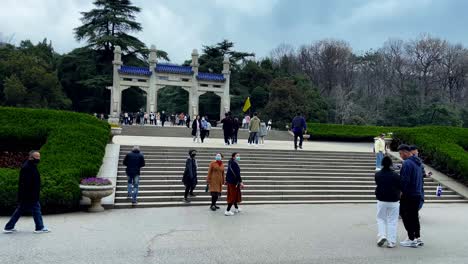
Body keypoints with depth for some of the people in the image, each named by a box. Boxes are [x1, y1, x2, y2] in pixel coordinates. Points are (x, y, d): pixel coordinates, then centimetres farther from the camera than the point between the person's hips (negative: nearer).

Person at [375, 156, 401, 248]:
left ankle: (382, 235, -1)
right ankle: (391, 241, 6)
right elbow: (400, 188, -2)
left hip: (381, 201, 1)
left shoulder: (377, 174, -4)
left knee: (381, 219, 17)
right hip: (394, 201, -1)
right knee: (392, 221, 7)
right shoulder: (395, 175, -10)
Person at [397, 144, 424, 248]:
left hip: (408, 195, -9)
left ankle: (412, 239, 2)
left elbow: (405, 180, -22)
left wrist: (401, 191, -10)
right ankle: (418, 238, 22)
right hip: (418, 194, 9)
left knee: (407, 217, -1)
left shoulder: (407, 163, -19)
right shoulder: (418, 162, 12)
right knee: (415, 217, 16)